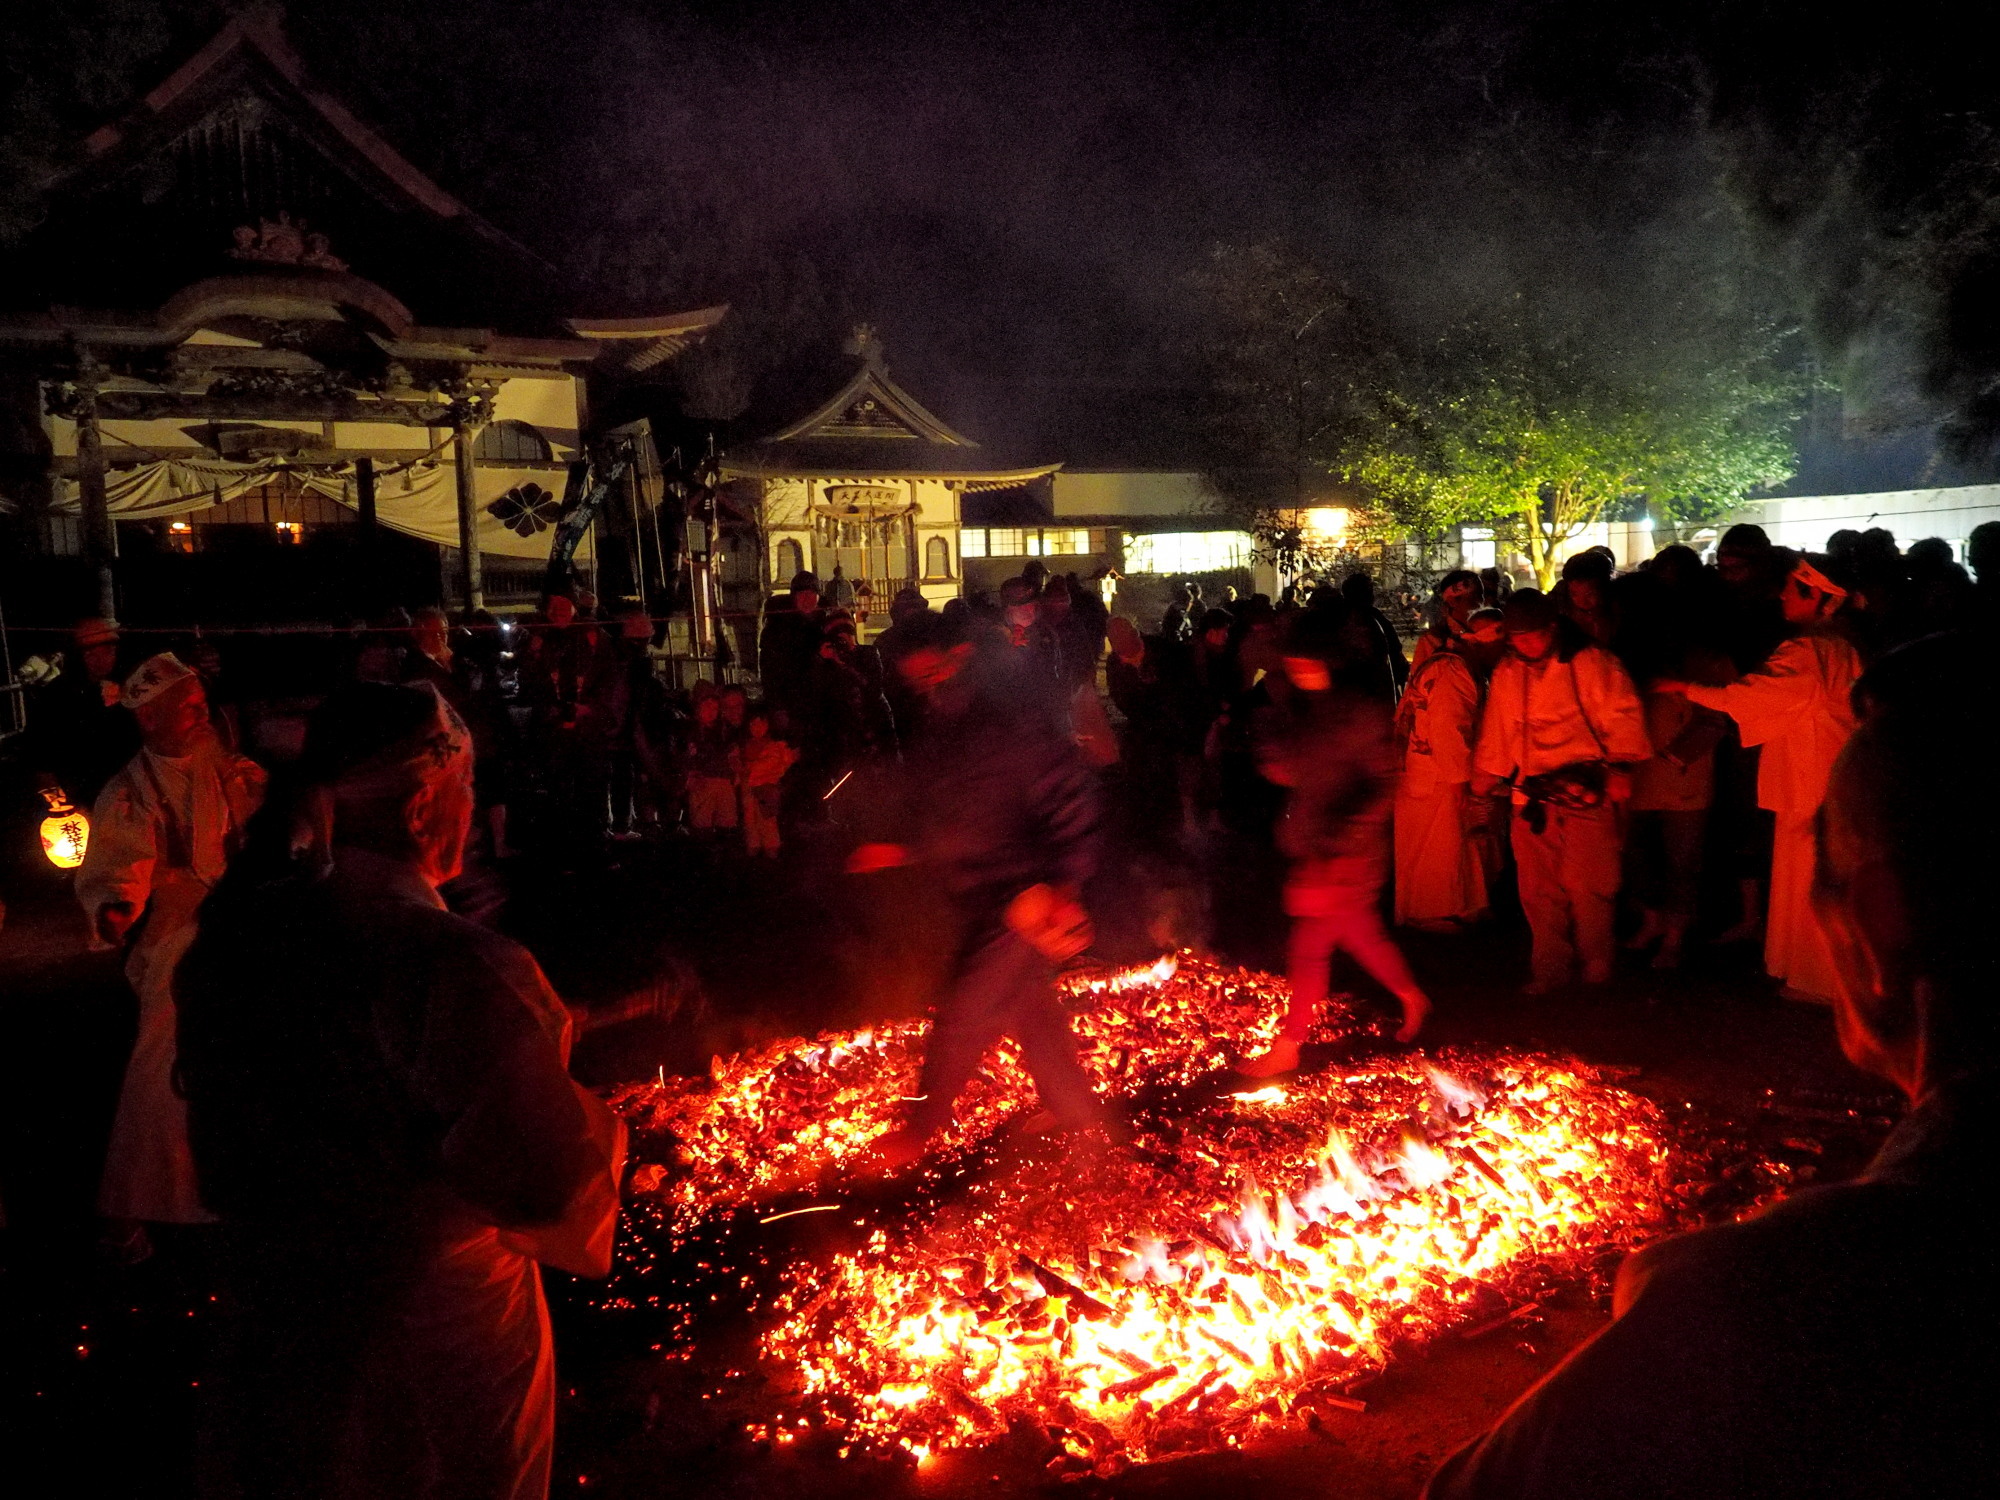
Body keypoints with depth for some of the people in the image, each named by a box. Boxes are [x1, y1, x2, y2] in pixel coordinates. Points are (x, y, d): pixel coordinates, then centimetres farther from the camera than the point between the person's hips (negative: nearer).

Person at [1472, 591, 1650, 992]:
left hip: (1585, 793, -5)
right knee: (1538, 890, 7)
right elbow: (1493, 736, 22)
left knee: (1586, 885, -5)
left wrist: (1619, 766, -16)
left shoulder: (1590, 662, -3)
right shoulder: (1506, 674, 13)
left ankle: (1597, 967, 15)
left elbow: (1623, 715, -7)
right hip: (1530, 798, 5)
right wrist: (1481, 784, 23)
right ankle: (1549, 967, 19)